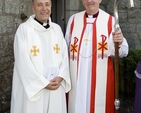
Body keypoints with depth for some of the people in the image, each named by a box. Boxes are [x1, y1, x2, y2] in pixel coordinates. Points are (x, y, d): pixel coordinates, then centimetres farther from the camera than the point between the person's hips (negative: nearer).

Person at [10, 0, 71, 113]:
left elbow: (65, 55, 6)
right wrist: (43, 83, -13)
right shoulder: (24, 29, -8)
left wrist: (60, 77, -9)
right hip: (32, 87, -4)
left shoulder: (57, 29, 8)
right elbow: (23, 62, -12)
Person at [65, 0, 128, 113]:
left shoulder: (110, 20, -3)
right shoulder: (73, 19, 5)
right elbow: (66, 49, 9)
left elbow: (121, 52, -8)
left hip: (101, 79, -2)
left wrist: (119, 42, -29)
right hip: (77, 78, 2)